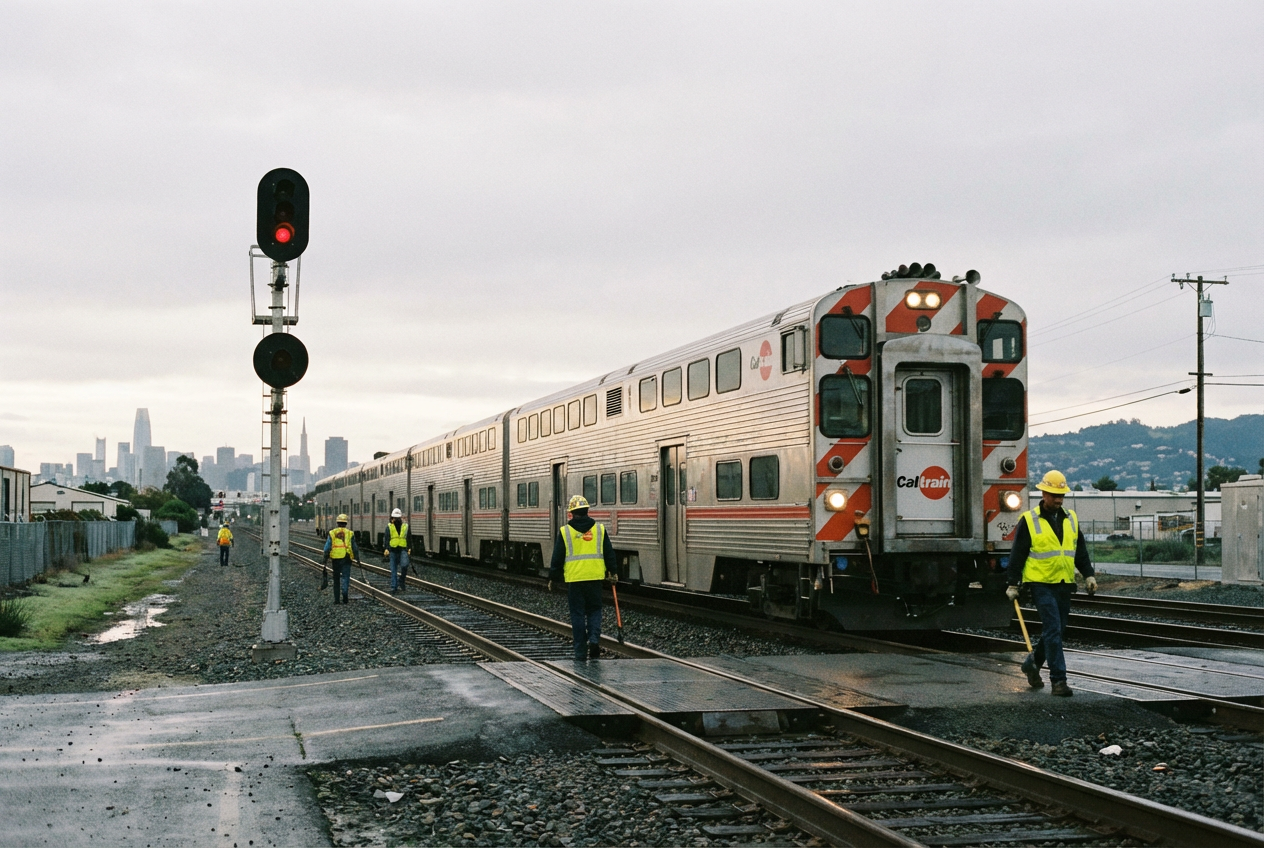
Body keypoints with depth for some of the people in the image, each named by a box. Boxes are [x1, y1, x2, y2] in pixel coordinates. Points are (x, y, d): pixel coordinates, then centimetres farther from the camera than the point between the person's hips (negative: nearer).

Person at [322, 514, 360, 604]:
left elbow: (327, 547, -1)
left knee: (336, 579, 12)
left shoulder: (332, 533, 2)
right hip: (346, 559, -1)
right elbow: (354, 547, 5)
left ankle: (336, 599, 12)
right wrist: (357, 556, 17)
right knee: (345, 577, -1)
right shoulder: (350, 533, 1)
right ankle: (345, 592, -26)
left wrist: (326, 558, 7)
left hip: (336, 559, 1)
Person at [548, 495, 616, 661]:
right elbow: (609, 553, 9)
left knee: (577, 614, 5)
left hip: (574, 579, -1)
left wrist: (552, 578, 11)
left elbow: (557, 558, 1)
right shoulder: (600, 529, 4)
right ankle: (594, 638, -9)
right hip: (595, 577, 1)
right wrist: (612, 572, 22)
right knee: (594, 610, 15)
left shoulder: (564, 531, -2)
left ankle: (581, 652, 6)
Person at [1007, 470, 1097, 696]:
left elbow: (1081, 551, 17)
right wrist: (1013, 585, -3)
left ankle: (1033, 662, 36)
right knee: (1053, 630, -11)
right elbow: (1017, 555, -2)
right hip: (1041, 584, -6)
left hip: (1064, 584, 6)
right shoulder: (1029, 521, -4)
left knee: (1056, 630, 12)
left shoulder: (1071, 519, 11)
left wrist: (1089, 575, 7)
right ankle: (1058, 680, -9)